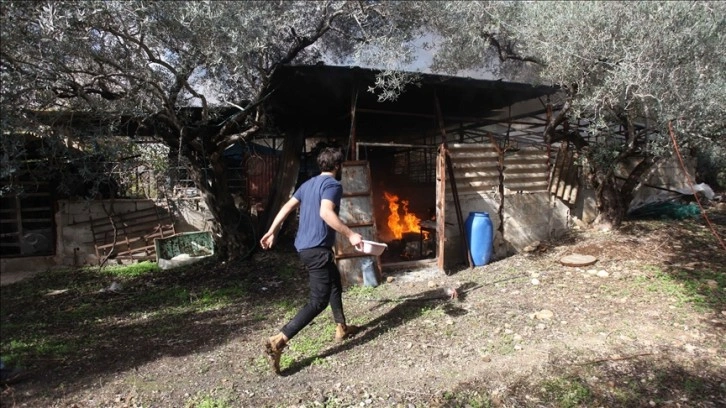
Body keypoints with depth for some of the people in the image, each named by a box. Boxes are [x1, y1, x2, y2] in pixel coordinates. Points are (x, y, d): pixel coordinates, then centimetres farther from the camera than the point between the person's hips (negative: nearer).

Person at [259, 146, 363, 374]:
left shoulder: (309, 183, 15)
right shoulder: (333, 184, -11)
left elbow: (287, 207, 14)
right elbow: (325, 212, -28)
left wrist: (272, 232, 18)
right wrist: (350, 235, -24)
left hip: (304, 246, 10)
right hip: (317, 249, -10)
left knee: (335, 283, 26)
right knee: (318, 301, -7)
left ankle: (342, 328, 39)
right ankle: (278, 341, -16)